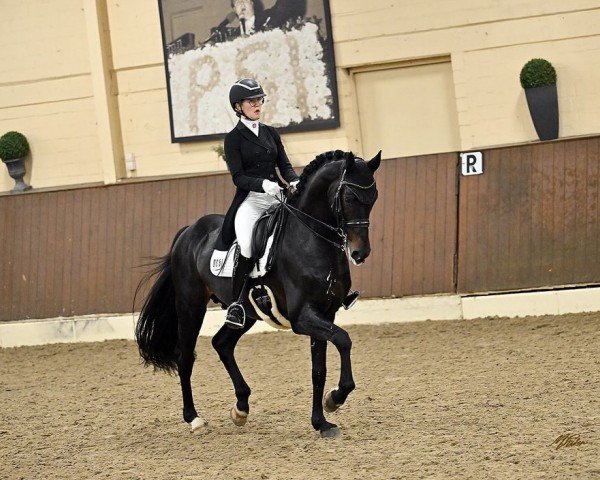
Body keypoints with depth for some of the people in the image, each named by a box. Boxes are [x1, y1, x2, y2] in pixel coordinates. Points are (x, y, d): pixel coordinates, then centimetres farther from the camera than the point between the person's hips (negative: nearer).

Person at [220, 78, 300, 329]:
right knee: (248, 247, -28)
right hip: (249, 200, -5)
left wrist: (295, 182, -9)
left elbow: (285, 165, 12)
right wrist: (262, 183, -24)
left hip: (277, 197, 5)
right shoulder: (233, 138, 2)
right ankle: (236, 304, -16)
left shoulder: (271, 133, 17)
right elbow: (238, 177, -6)